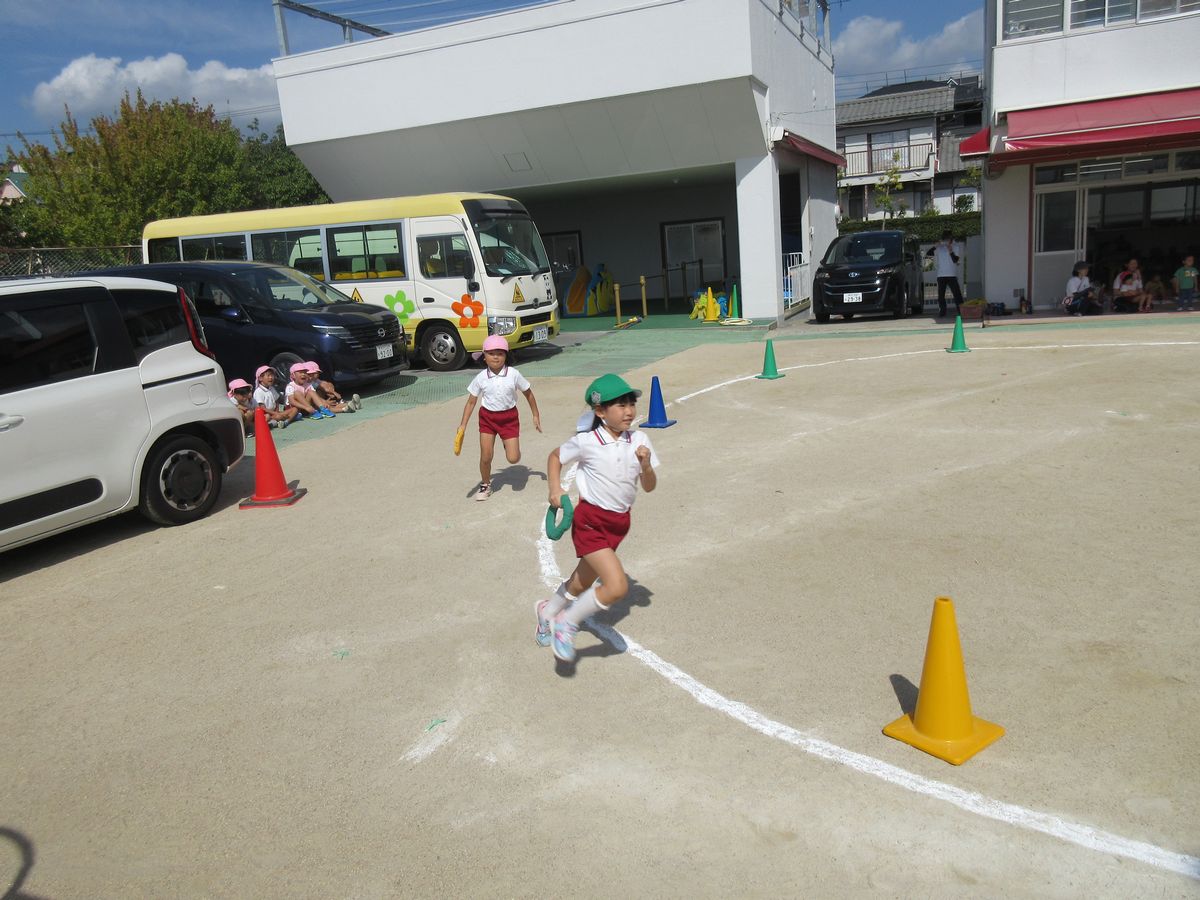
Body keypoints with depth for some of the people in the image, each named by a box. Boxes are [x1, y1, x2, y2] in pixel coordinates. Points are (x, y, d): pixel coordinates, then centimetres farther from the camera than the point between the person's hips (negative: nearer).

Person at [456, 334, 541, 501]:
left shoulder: (513, 374, -11)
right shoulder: (481, 378, -9)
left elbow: (528, 394, 2)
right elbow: (471, 402, -1)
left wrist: (536, 415, 6)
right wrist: (463, 425, -6)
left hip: (509, 417, -1)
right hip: (487, 417, 1)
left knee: (513, 458, -6)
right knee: (485, 457, -2)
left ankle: (508, 445, 31)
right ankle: (485, 485, 24)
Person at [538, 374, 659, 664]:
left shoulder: (639, 441, -3)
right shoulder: (586, 442, -13)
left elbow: (649, 487, 1)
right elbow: (555, 457, 5)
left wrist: (646, 466, -19)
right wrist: (555, 489, -7)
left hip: (619, 523, 5)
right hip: (589, 520, -5)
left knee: (582, 583, 21)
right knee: (617, 586, -19)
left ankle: (548, 611, 51)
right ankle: (566, 624, 3)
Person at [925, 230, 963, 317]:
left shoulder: (954, 248, 4)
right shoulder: (939, 248, 6)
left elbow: (955, 260, -8)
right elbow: (927, 253, -4)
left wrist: (950, 251, -20)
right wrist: (935, 246, -16)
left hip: (952, 275, -1)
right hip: (941, 275, 1)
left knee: (957, 293, -5)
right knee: (941, 295, 4)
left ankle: (960, 310, -3)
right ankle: (942, 311, 12)